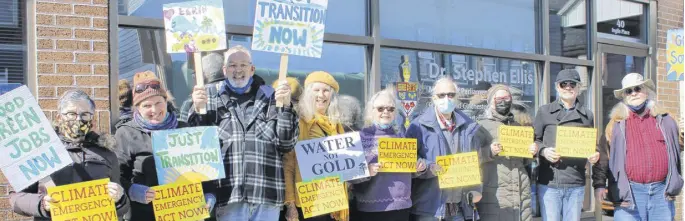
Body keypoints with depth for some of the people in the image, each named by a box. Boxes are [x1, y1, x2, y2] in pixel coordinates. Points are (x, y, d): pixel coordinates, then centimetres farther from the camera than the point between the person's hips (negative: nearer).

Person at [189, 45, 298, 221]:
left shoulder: (271, 99, 9)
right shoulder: (214, 101, 10)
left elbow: (287, 144, 3)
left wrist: (285, 107, -10)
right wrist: (197, 110, -9)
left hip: (267, 195, 0)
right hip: (229, 197, 0)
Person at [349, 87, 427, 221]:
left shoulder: (400, 137, 9)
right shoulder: (360, 137, -3)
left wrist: (419, 168, -2)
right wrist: (366, 171, -23)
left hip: (402, 206, 4)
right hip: (371, 208, -4)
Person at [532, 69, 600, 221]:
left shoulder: (587, 115, 11)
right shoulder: (544, 111, 5)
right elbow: (532, 140, 6)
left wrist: (595, 155, -4)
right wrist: (543, 151, -13)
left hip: (576, 184, 2)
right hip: (549, 182, -2)